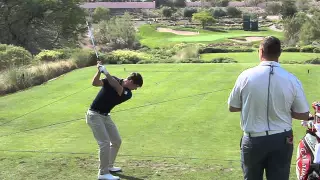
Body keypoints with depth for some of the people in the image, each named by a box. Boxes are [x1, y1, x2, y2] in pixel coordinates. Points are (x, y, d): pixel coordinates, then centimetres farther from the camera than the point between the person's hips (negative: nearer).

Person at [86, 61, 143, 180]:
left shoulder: (128, 94, -2)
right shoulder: (112, 79, -9)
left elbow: (119, 89, -23)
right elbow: (95, 83, -19)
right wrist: (99, 71, -35)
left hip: (105, 116, 7)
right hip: (94, 115, -7)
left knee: (117, 141, 12)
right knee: (105, 143, -14)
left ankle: (109, 166, 30)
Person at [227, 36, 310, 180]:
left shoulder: (246, 76, -11)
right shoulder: (292, 80, -9)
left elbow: (232, 107, 0)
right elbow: (303, 114, -2)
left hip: (253, 140, 0)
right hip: (282, 140, 1)